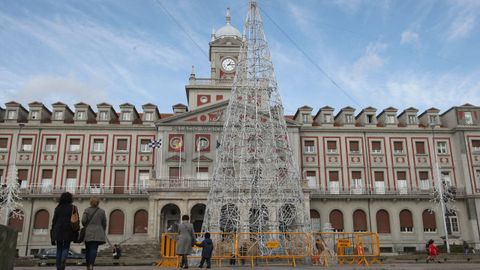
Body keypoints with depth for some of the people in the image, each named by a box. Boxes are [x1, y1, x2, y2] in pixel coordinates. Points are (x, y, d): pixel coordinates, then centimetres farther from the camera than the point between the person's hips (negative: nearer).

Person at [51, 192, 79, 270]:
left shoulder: (58, 208, 5)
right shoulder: (73, 208, 1)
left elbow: (54, 220, 3)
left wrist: (53, 233, 9)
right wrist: (76, 232, 3)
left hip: (58, 231, 2)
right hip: (68, 231, -1)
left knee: (59, 248, 12)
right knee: (66, 248, 7)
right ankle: (63, 260, -22)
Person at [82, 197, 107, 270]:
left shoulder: (87, 210, 2)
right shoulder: (102, 211, 5)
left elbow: (83, 220, -9)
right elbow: (104, 223, 7)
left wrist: (86, 226, 12)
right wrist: (102, 232, 21)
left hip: (88, 233, 1)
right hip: (97, 233, 0)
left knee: (88, 249, 12)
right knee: (94, 249, -5)